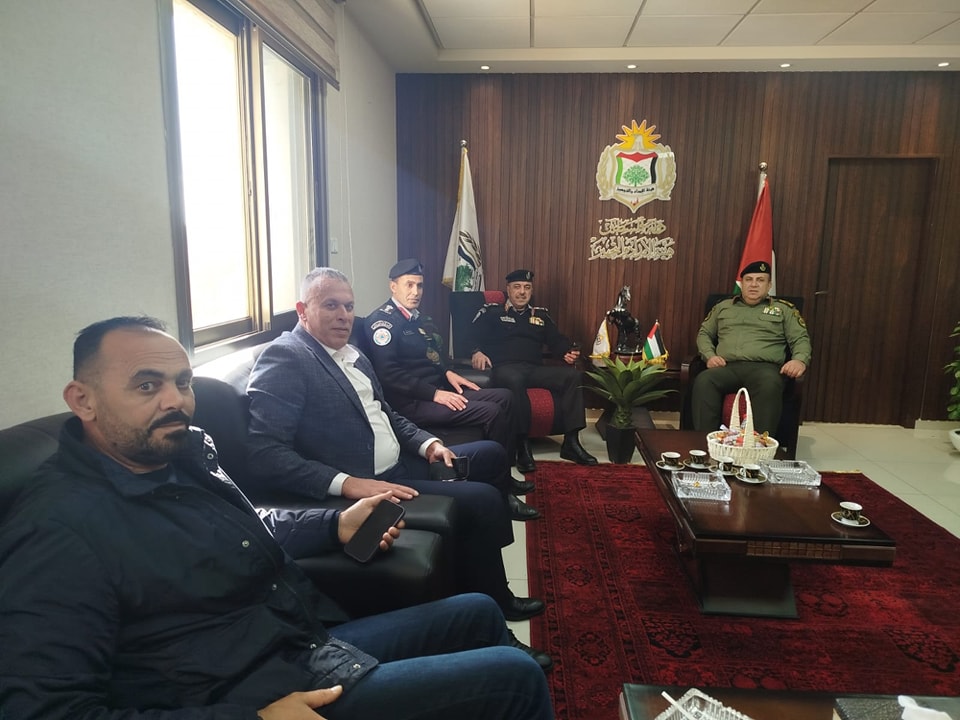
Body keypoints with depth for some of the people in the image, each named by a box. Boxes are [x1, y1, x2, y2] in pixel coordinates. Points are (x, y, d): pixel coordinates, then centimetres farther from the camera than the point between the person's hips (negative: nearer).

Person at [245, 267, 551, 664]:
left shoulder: (351, 355, 14)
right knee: (483, 500, -19)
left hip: (399, 464, 11)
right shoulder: (284, 358, -15)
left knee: (490, 454, 15)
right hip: (362, 487, -10)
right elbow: (264, 453, -24)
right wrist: (348, 483, -31)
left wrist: (428, 444, 3)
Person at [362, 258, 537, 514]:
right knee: (491, 412, -21)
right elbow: (388, 374, -22)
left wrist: (448, 373, 6)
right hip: (411, 402, -10)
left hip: (436, 389, 10)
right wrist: (434, 393, -23)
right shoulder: (382, 320, -12)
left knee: (503, 396, 5)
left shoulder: (418, 318, 17)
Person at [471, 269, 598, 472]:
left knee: (572, 375, -22)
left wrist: (569, 352, -4)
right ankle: (523, 445, -34)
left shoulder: (541, 314, 27)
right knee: (514, 380, -42)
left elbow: (556, 340, 20)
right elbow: (473, 335, 2)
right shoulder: (491, 311, 15)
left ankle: (571, 442, -21)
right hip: (505, 368, -4)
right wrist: (477, 352, -21)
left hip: (536, 369, 5)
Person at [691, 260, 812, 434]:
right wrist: (709, 355, 4)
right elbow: (704, 333, 27)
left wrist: (800, 360, -9)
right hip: (728, 367, 1)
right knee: (703, 381, -35)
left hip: (764, 367, -1)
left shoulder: (784, 309, 22)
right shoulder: (723, 306, 26)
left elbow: (801, 339, 15)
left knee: (770, 386, -40)